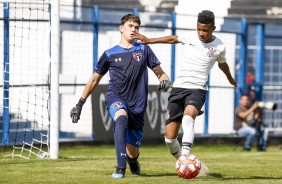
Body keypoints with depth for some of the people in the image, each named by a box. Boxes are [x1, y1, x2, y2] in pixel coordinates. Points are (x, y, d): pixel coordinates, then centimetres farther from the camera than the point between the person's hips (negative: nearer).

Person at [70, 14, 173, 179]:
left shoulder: (143, 50, 10)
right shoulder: (110, 54, 8)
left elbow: (160, 73, 12)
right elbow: (94, 80, 17)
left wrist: (166, 82, -12)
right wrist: (80, 104, 14)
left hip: (138, 106, 2)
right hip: (116, 98, -2)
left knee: (133, 154, 3)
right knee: (121, 119, -39)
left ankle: (133, 161, 44)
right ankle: (120, 169, -42)